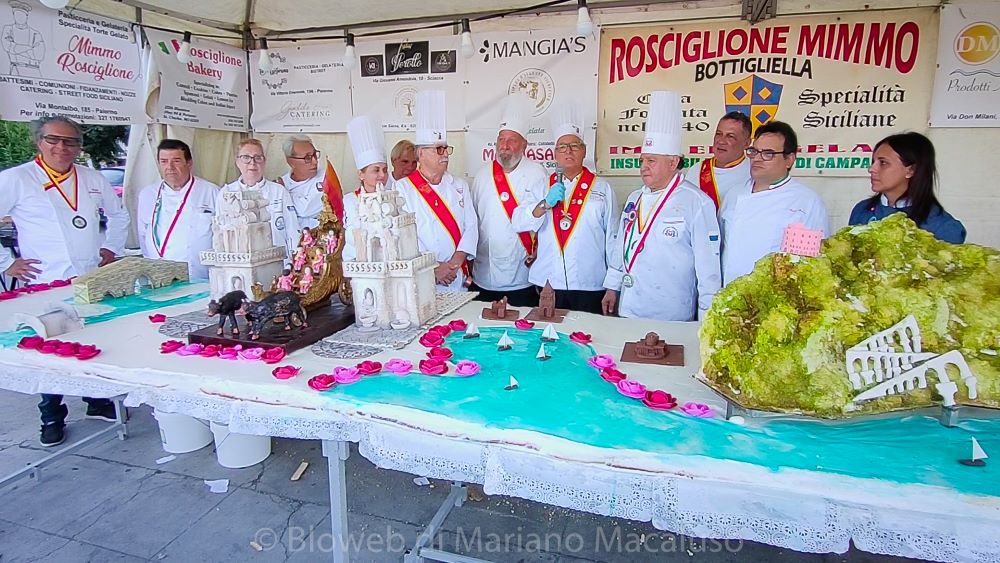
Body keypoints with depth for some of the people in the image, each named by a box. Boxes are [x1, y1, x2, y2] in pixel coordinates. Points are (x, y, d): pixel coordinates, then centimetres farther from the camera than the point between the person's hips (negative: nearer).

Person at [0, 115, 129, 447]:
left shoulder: (93, 179, 9)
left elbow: (118, 214, 23)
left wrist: (111, 248, 13)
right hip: (45, 286, -4)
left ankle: (98, 402, 30)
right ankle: (52, 419, 21)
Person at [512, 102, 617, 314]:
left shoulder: (602, 188, 5)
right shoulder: (543, 186, 10)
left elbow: (612, 239, 4)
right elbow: (518, 224, -2)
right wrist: (546, 204, -16)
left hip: (590, 286, -1)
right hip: (548, 283, 1)